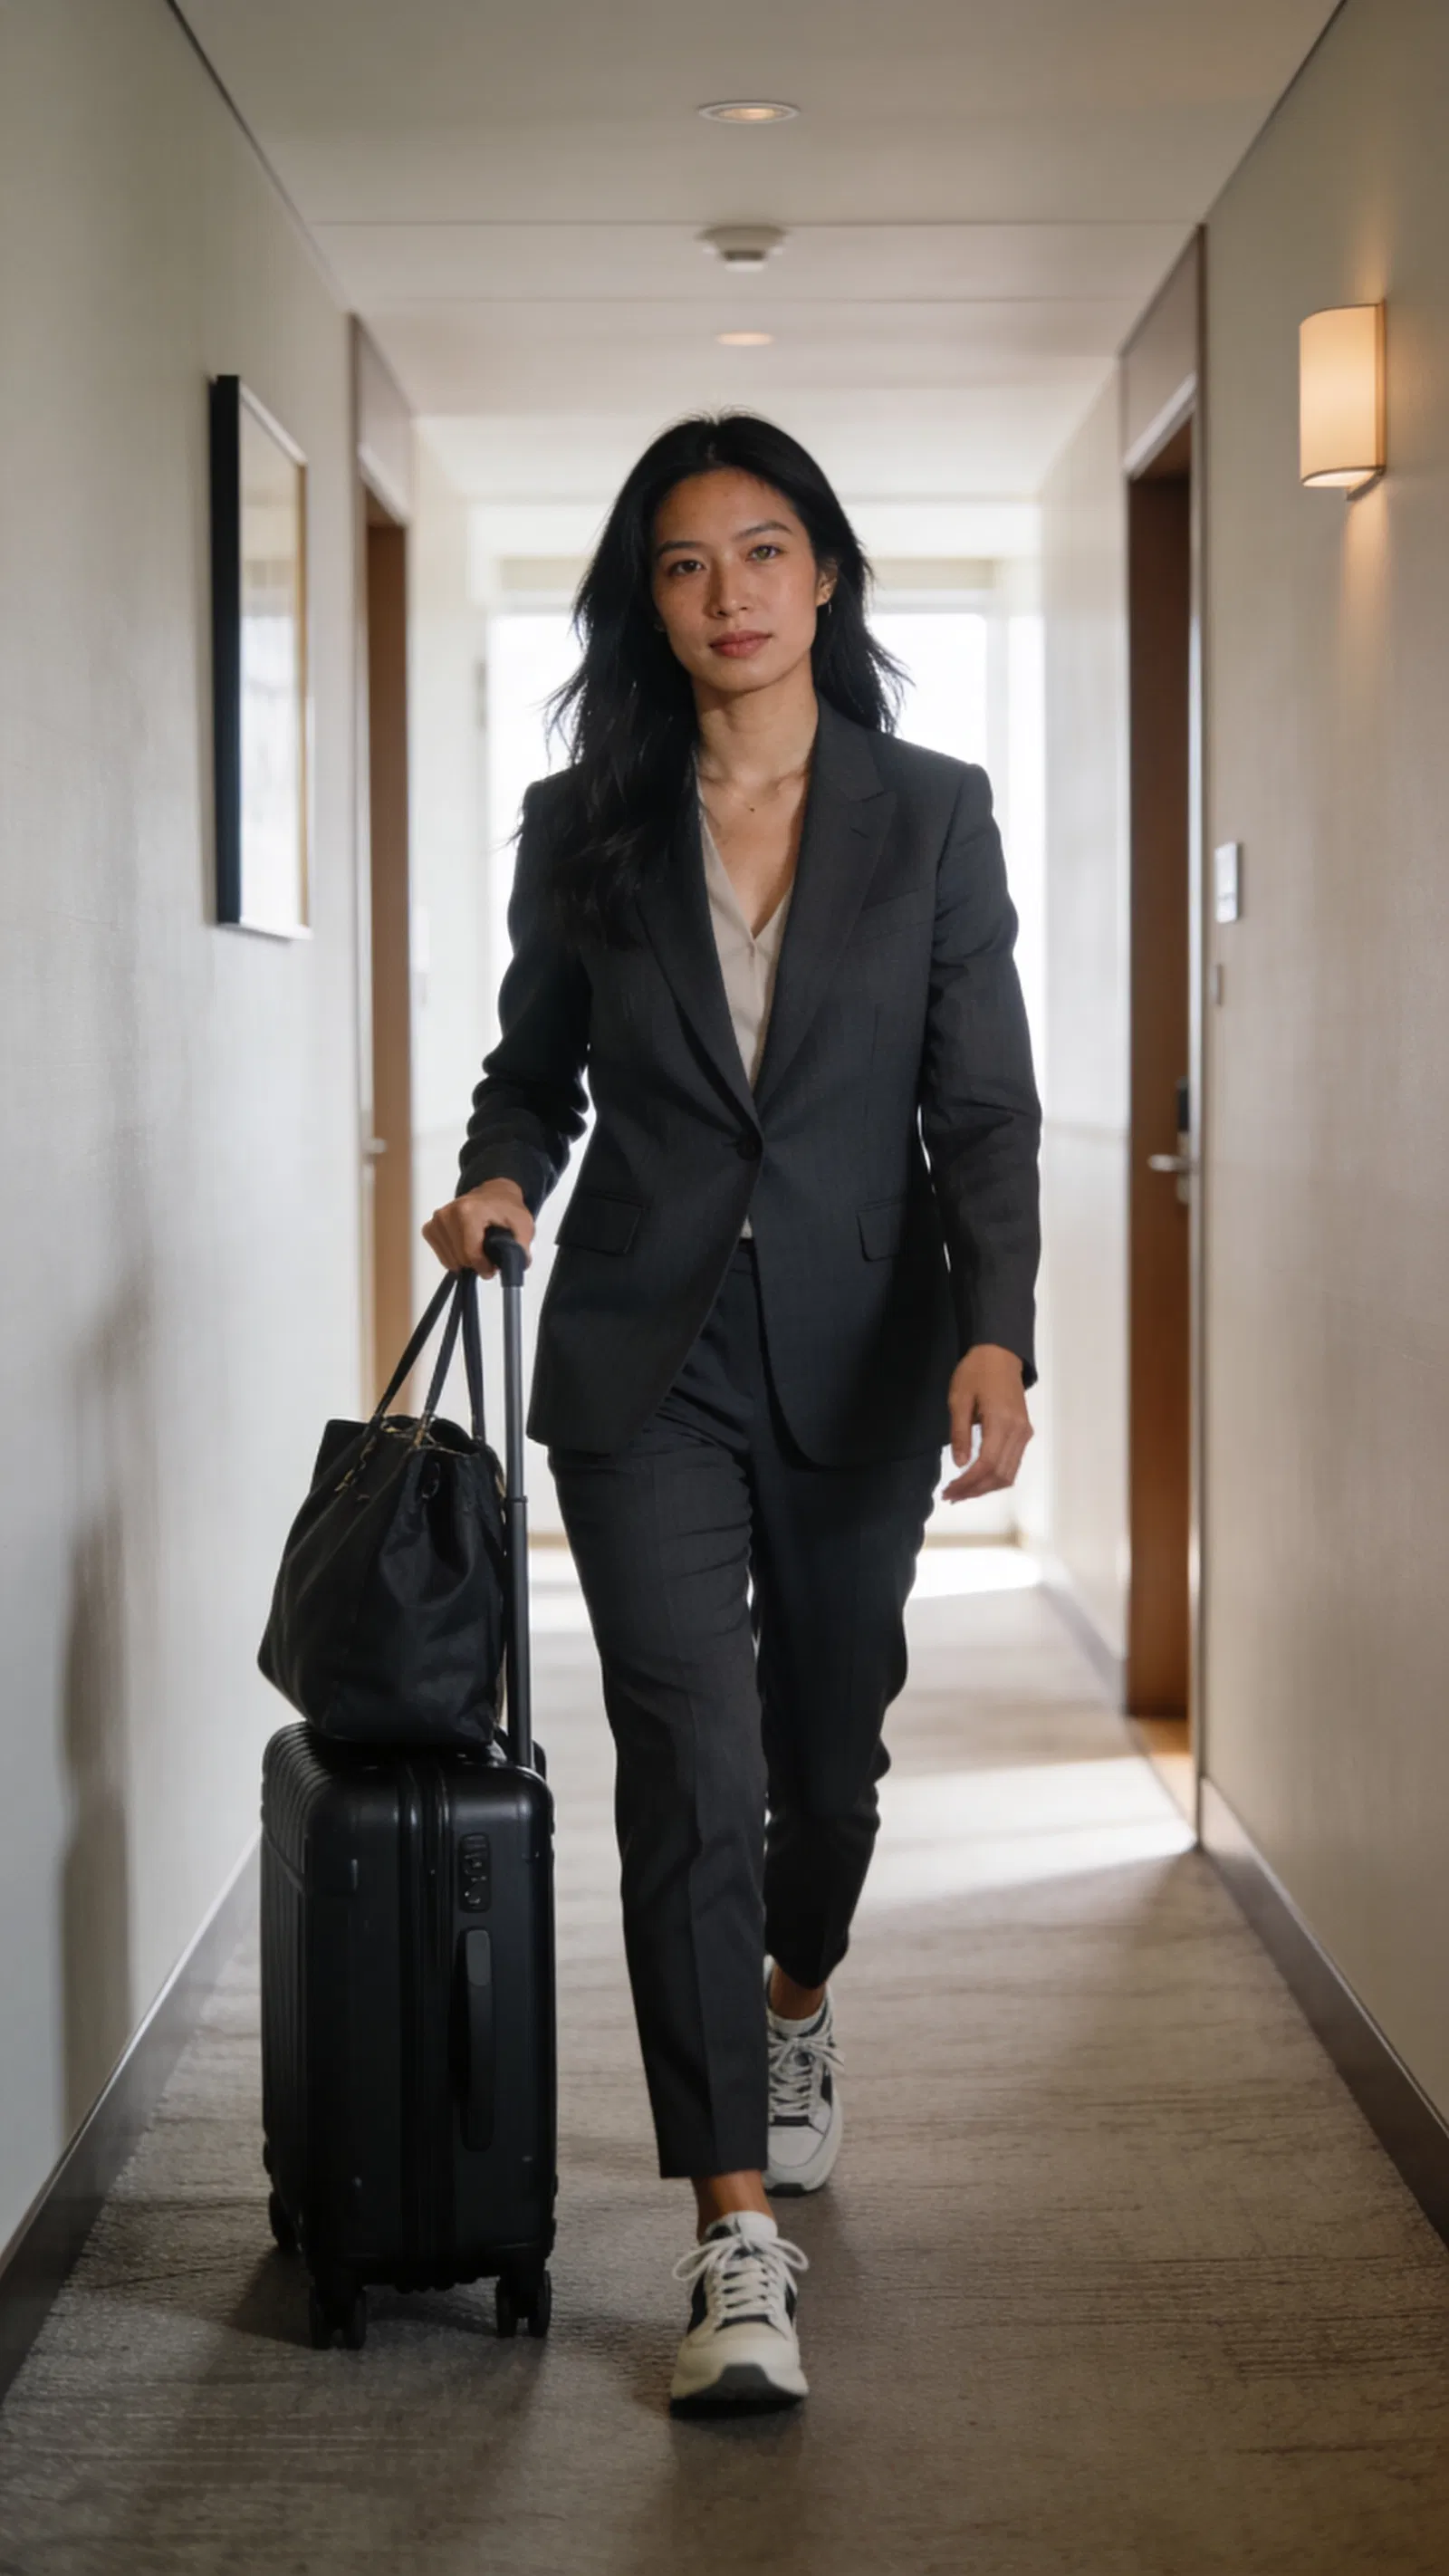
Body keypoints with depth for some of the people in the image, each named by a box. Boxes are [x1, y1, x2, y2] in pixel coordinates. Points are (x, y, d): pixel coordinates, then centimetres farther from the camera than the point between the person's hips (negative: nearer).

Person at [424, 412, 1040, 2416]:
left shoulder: (932, 816, -1)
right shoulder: (581, 825, 2)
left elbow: (987, 1106, -5)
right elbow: (534, 1070, 12)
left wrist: (995, 1331, -18)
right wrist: (500, 1182, -10)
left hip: (858, 1353, 1)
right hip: (644, 1360, -1)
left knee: (830, 1742, 16)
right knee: (689, 1772, -9)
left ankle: (796, 2004, 50)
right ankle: (740, 2244, -6)